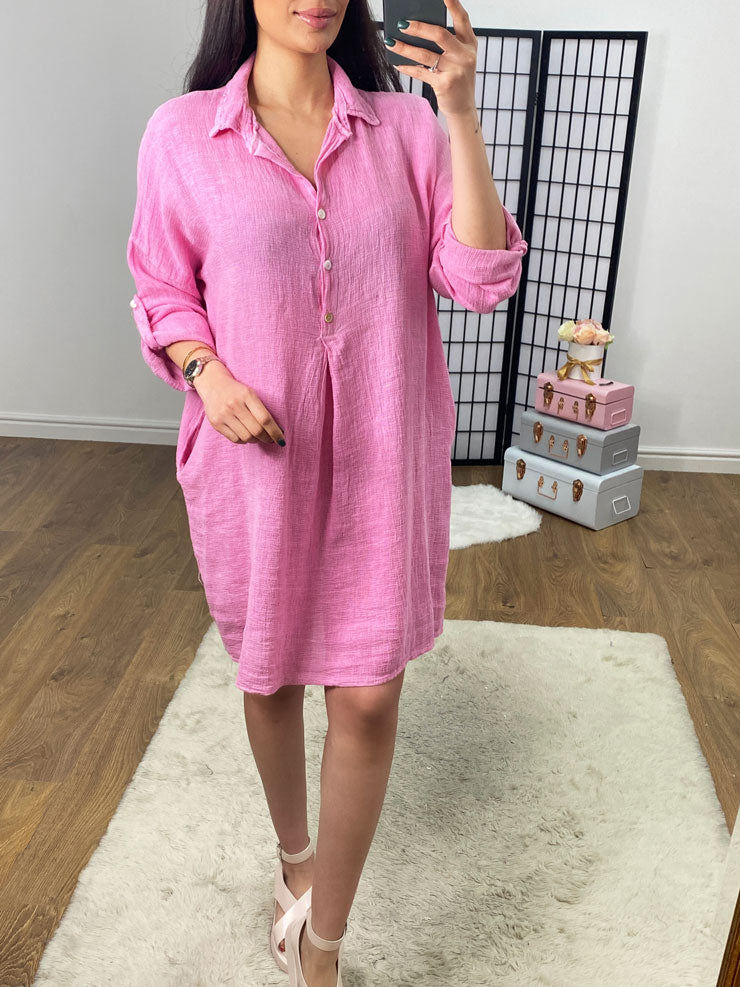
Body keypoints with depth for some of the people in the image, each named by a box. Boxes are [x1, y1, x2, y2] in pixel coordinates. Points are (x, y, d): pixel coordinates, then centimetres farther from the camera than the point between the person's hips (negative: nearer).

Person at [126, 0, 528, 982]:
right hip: (255, 456, 0)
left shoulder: (405, 126, 2)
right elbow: (163, 291, 5)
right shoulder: (181, 135, -2)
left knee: (369, 695, 1)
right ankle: (294, 854, 48)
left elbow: (481, 280, -6)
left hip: (384, 457, 1)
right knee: (269, 673, 17)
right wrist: (207, 372, -14)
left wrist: (462, 117, -13)